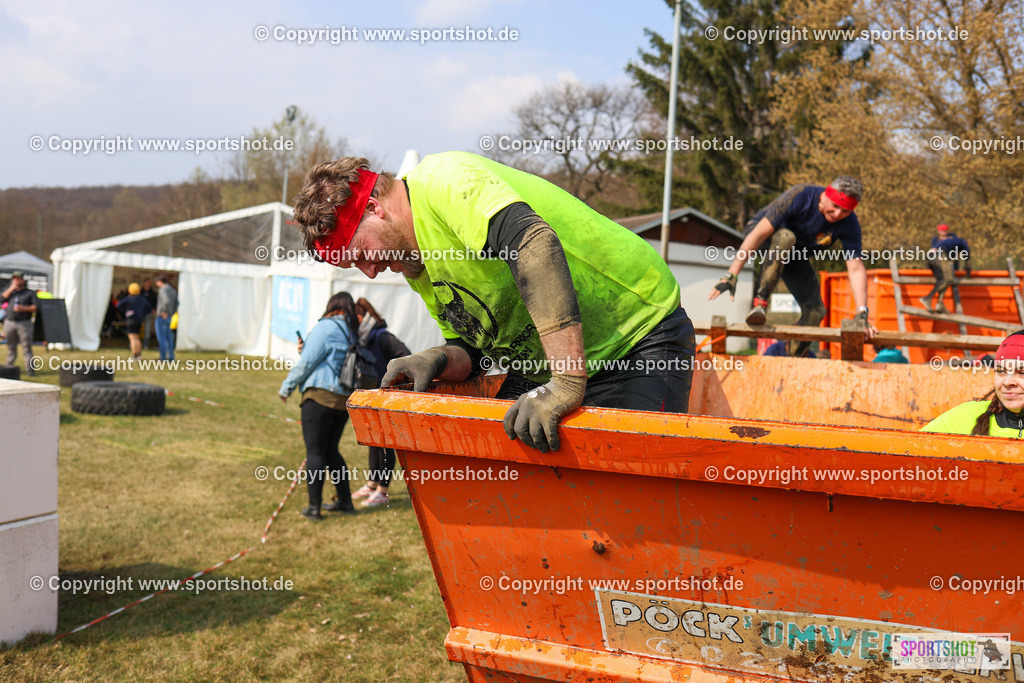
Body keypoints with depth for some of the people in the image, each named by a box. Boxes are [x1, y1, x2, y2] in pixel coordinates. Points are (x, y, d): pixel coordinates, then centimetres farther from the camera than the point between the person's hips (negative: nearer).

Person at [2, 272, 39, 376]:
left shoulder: (30, 293, 9)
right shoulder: (10, 291, 19)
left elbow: (36, 307, 0)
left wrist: (23, 308, -13)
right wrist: (12, 288, -1)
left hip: (24, 323, -3)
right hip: (9, 323, 3)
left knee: (27, 347, -8)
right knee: (11, 347, 8)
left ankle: (29, 369, -8)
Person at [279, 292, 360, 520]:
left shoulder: (325, 327, -7)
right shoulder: (353, 332, 13)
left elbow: (307, 362, -7)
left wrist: (287, 387, 3)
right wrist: (305, 349, 25)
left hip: (320, 396, -7)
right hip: (345, 400, 7)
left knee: (315, 452, -3)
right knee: (331, 450, 18)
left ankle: (314, 507, -2)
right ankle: (345, 501, 20)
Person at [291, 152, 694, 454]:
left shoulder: (443, 180, -19)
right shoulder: (416, 263, 11)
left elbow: (534, 245, -37)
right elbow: (472, 350, 15)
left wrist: (567, 383, -43)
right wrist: (439, 361, -10)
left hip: (640, 339, -9)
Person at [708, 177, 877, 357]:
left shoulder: (849, 225, -23)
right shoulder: (799, 196, -35)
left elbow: (856, 269, -21)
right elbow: (759, 233, -37)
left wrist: (862, 314, -32)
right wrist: (732, 275, -43)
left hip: (793, 255, 5)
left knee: (815, 311, -9)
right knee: (785, 237, -40)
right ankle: (760, 302, -41)